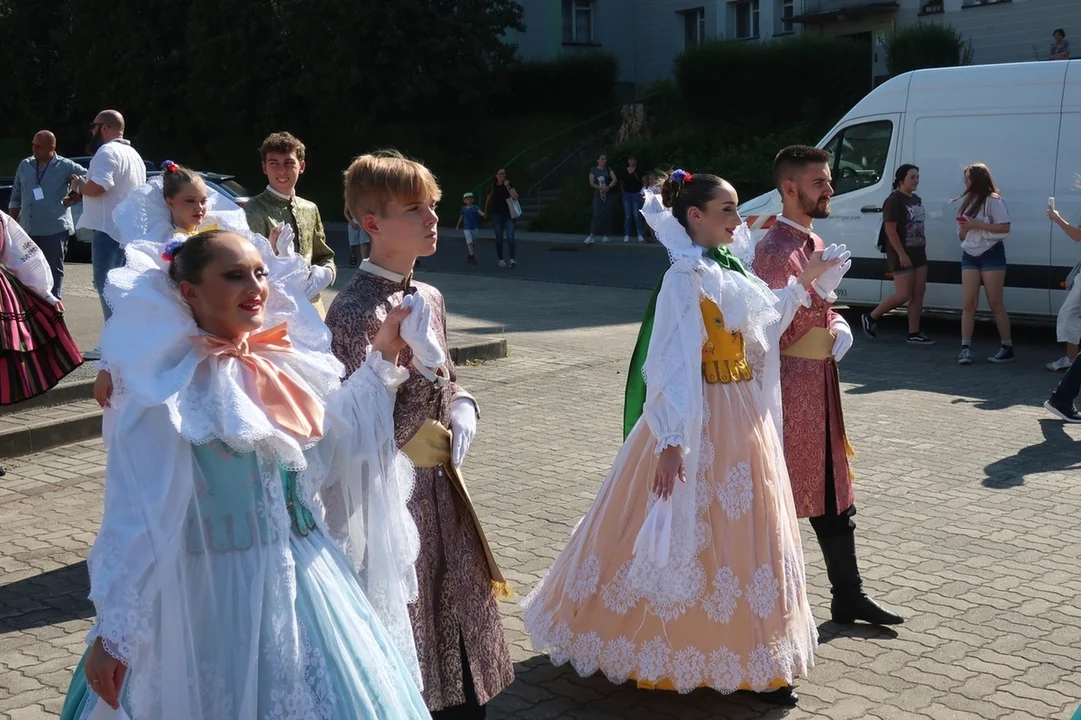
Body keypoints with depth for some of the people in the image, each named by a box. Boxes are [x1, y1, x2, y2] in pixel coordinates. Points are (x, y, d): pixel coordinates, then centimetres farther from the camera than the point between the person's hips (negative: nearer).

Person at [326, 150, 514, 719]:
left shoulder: (429, 298, 6)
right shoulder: (355, 311, -18)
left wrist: (463, 408, -1)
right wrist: (422, 373, -24)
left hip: (441, 485, 8)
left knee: (457, 616, 18)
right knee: (404, 634, 6)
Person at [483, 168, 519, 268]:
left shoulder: (509, 185, 0)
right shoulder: (492, 187, 3)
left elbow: (515, 198, -13)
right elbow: (488, 200, 17)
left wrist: (508, 187, -19)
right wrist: (486, 212, 26)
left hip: (509, 215, -1)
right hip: (497, 216, 1)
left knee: (510, 237, -14)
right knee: (499, 239, 5)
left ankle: (512, 259, -18)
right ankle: (501, 260, 15)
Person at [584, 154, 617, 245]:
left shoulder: (608, 169, 10)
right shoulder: (593, 170, 4)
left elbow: (614, 180, -3)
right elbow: (591, 183, -5)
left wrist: (608, 187, -20)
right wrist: (601, 188, -20)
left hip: (608, 195, 3)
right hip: (598, 196, -3)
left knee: (607, 215, 0)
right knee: (597, 215, -13)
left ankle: (604, 235, 7)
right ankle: (591, 236, -19)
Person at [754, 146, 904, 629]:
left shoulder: (814, 244, 13)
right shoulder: (776, 250, -16)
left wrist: (838, 327, 3)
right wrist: (817, 292, -28)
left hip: (821, 383, 10)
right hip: (790, 385, -10)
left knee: (834, 497, 15)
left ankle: (849, 598, 25)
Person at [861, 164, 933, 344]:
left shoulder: (916, 200, 13)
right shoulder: (894, 201, -14)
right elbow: (890, 229, -20)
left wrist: (923, 248, 16)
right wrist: (901, 254, -23)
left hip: (918, 253, 9)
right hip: (901, 255, -9)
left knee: (918, 294, 5)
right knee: (904, 295, -8)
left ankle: (914, 334, 9)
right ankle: (870, 317, 9)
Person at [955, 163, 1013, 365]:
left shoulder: (993, 201, -7)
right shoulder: (967, 202, 15)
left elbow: (1005, 227, -16)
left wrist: (977, 224, -18)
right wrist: (964, 228, -6)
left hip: (991, 255, -6)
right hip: (969, 256, 6)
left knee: (995, 303, -3)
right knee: (969, 303, -1)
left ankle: (1007, 347, 4)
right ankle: (965, 348, -3)